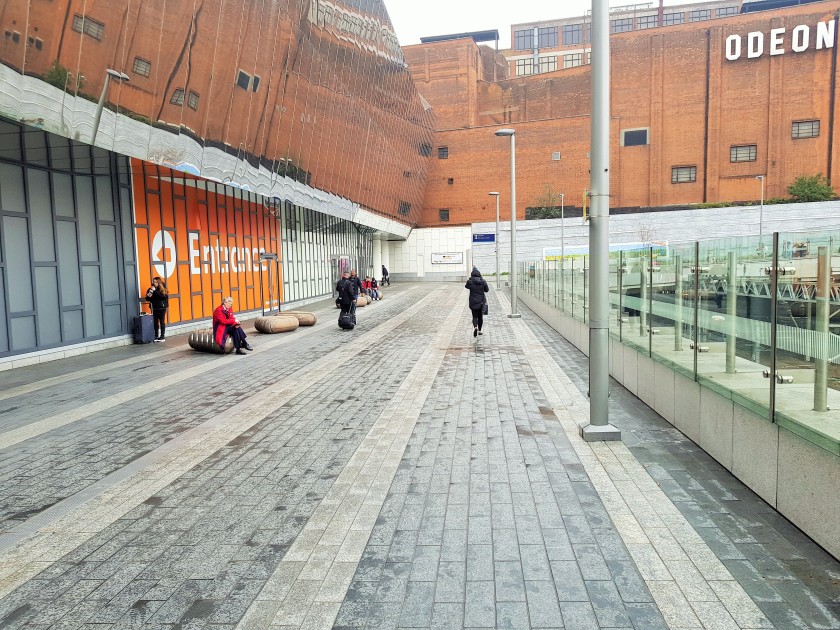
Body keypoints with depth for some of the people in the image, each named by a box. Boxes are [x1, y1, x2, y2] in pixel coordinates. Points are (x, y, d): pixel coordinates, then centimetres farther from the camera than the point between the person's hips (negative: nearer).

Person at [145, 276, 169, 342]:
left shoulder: (163, 289, -4)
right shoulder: (151, 289, 7)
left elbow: (163, 296, -21)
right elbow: (147, 299, 10)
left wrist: (155, 291, -22)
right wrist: (148, 296, -12)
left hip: (161, 307, -4)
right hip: (154, 308, 4)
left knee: (162, 322, 0)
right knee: (155, 322, 4)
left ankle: (162, 336, 4)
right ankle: (156, 336, 12)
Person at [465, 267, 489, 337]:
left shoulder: (470, 282, -12)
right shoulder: (483, 281, -8)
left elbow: (466, 286, 10)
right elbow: (487, 290, 4)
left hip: (473, 302, -1)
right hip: (481, 301, 1)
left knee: (475, 316, 6)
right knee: (480, 316, 16)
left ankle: (475, 327, -21)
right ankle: (479, 330, 22)